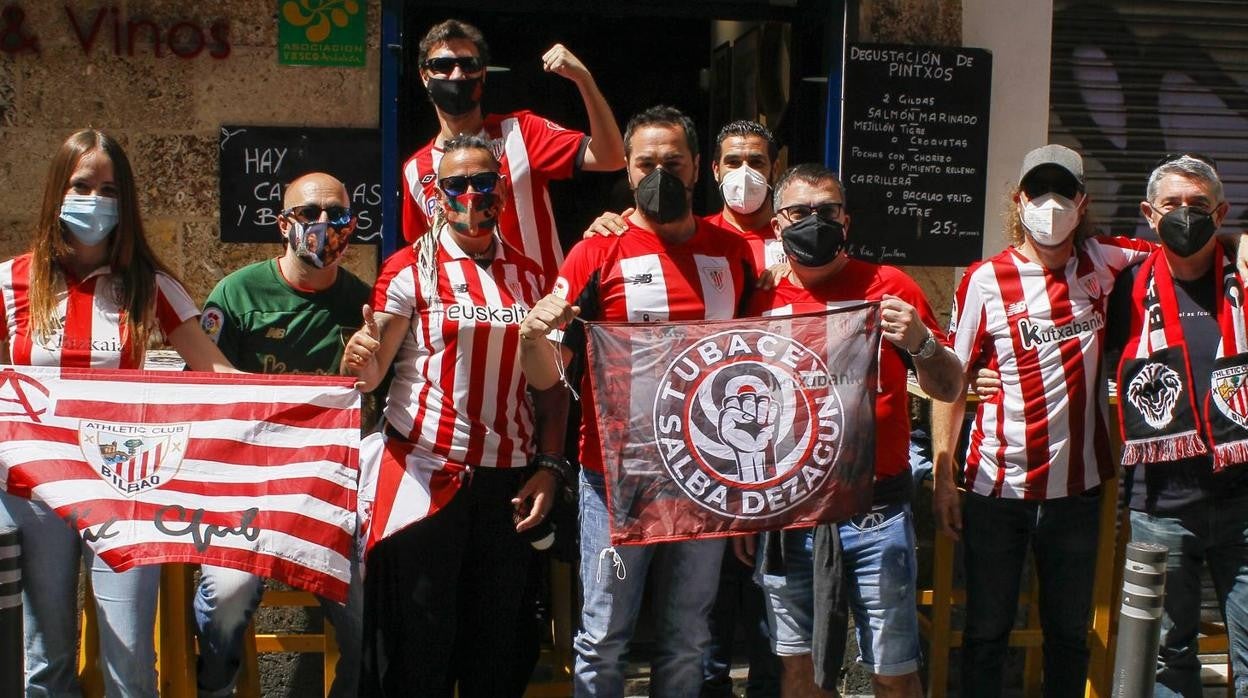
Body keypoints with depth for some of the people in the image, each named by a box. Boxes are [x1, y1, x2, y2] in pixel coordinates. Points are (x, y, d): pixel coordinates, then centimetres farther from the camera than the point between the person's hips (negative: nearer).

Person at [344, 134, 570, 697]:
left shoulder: (529, 275, 10)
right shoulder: (410, 268, -1)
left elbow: (551, 383, 11)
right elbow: (370, 374, -8)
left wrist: (549, 466, 1)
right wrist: (359, 360, -31)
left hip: (510, 478, 3)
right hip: (425, 471, -3)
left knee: (499, 637, 9)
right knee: (419, 636, 2)